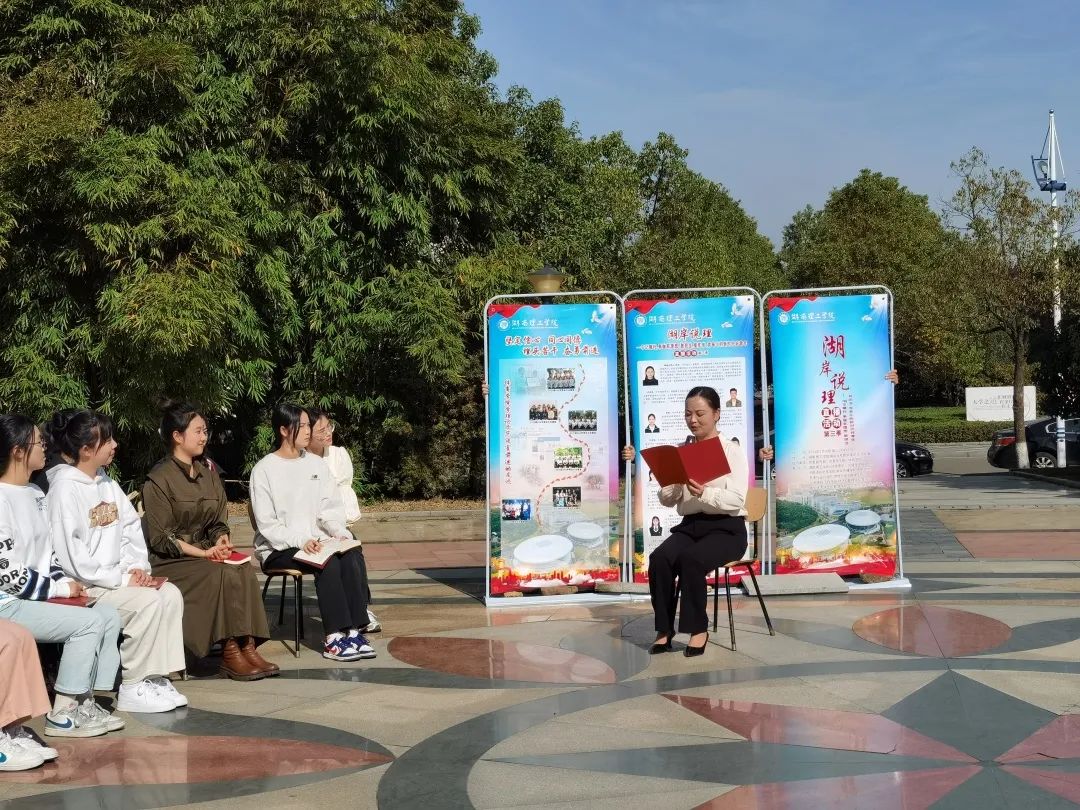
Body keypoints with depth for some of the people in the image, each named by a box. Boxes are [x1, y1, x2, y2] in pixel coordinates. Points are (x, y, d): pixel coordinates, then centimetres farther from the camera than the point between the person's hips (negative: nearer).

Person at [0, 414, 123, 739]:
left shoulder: (35, 494, 14)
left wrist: (64, 582, 0)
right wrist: (59, 588, -13)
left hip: (39, 597, 9)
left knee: (109, 615, -2)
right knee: (88, 622, -21)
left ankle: (85, 702, 0)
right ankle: (62, 715, -13)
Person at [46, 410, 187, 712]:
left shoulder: (106, 482, 12)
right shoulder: (64, 487, -14)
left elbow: (132, 527, 13)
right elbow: (70, 554, -20)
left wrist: (136, 568, -6)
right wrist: (122, 579, -17)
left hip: (113, 577, 8)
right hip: (84, 586, -8)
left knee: (170, 594, -11)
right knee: (147, 602, -25)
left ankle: (154, 676, -6)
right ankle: (133, 688, -13)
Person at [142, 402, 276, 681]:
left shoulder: (208, 472, 14)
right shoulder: (159, 479, -7)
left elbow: (219, 521, 17)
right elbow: (160, 538, -11)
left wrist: (222, 540, -7)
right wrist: (203, 553, -18)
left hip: (205, 551, 6)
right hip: (168, 562, -6)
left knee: (244, 569, -24)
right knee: (223, 575, -30)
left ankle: (248, 646, -27)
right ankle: (230, 653, -25)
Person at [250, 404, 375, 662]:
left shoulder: (316, 464, 12)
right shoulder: (264, 469, -4)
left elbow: (331, 508, 11)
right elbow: (267, 524, -10)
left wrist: (339, 532, -11)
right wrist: (301, 541, -24)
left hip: (317, 542, 5)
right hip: (278, 549, -5)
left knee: (351, 555, -26)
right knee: (328, 562, -31)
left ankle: (354, 631, -28)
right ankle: (334, 638, -31)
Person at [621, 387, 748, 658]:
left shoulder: (731, 451, -2)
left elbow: (736, 500, -13)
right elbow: (667, 499, 6)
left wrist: (705, 493, -30)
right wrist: (674, 483, -16)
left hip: (726, 528, -4)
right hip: (690, 525, 4)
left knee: (690, 559, -33)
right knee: (659, 558, -27)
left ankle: (699, 628, -17)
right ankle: (665, 628, -19)